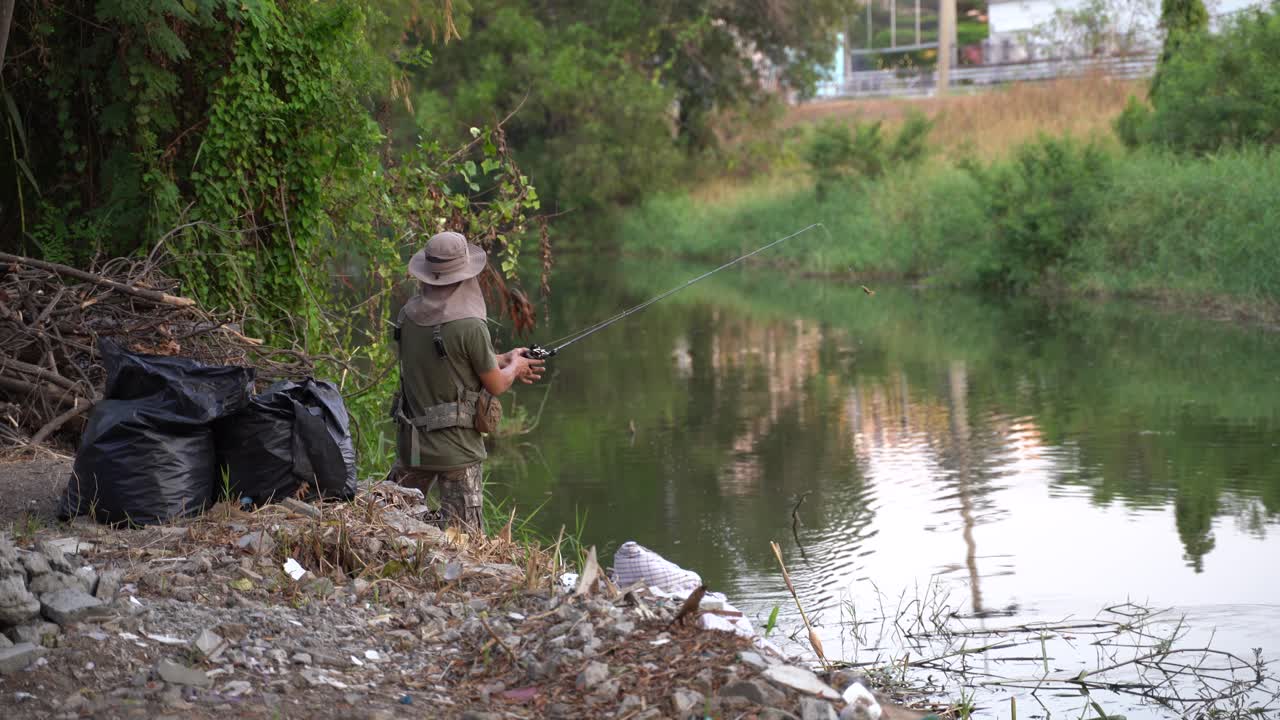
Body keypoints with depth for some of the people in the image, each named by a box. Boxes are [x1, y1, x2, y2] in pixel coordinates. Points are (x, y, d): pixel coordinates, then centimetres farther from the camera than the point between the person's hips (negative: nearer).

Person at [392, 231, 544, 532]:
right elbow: (496, 385, -9)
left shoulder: (408, 315, 0)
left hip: (411, 444, 6)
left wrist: (503, 360, 22)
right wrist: (515, 367, 14)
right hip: (456, 449, -6)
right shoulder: (469, 326, -20)